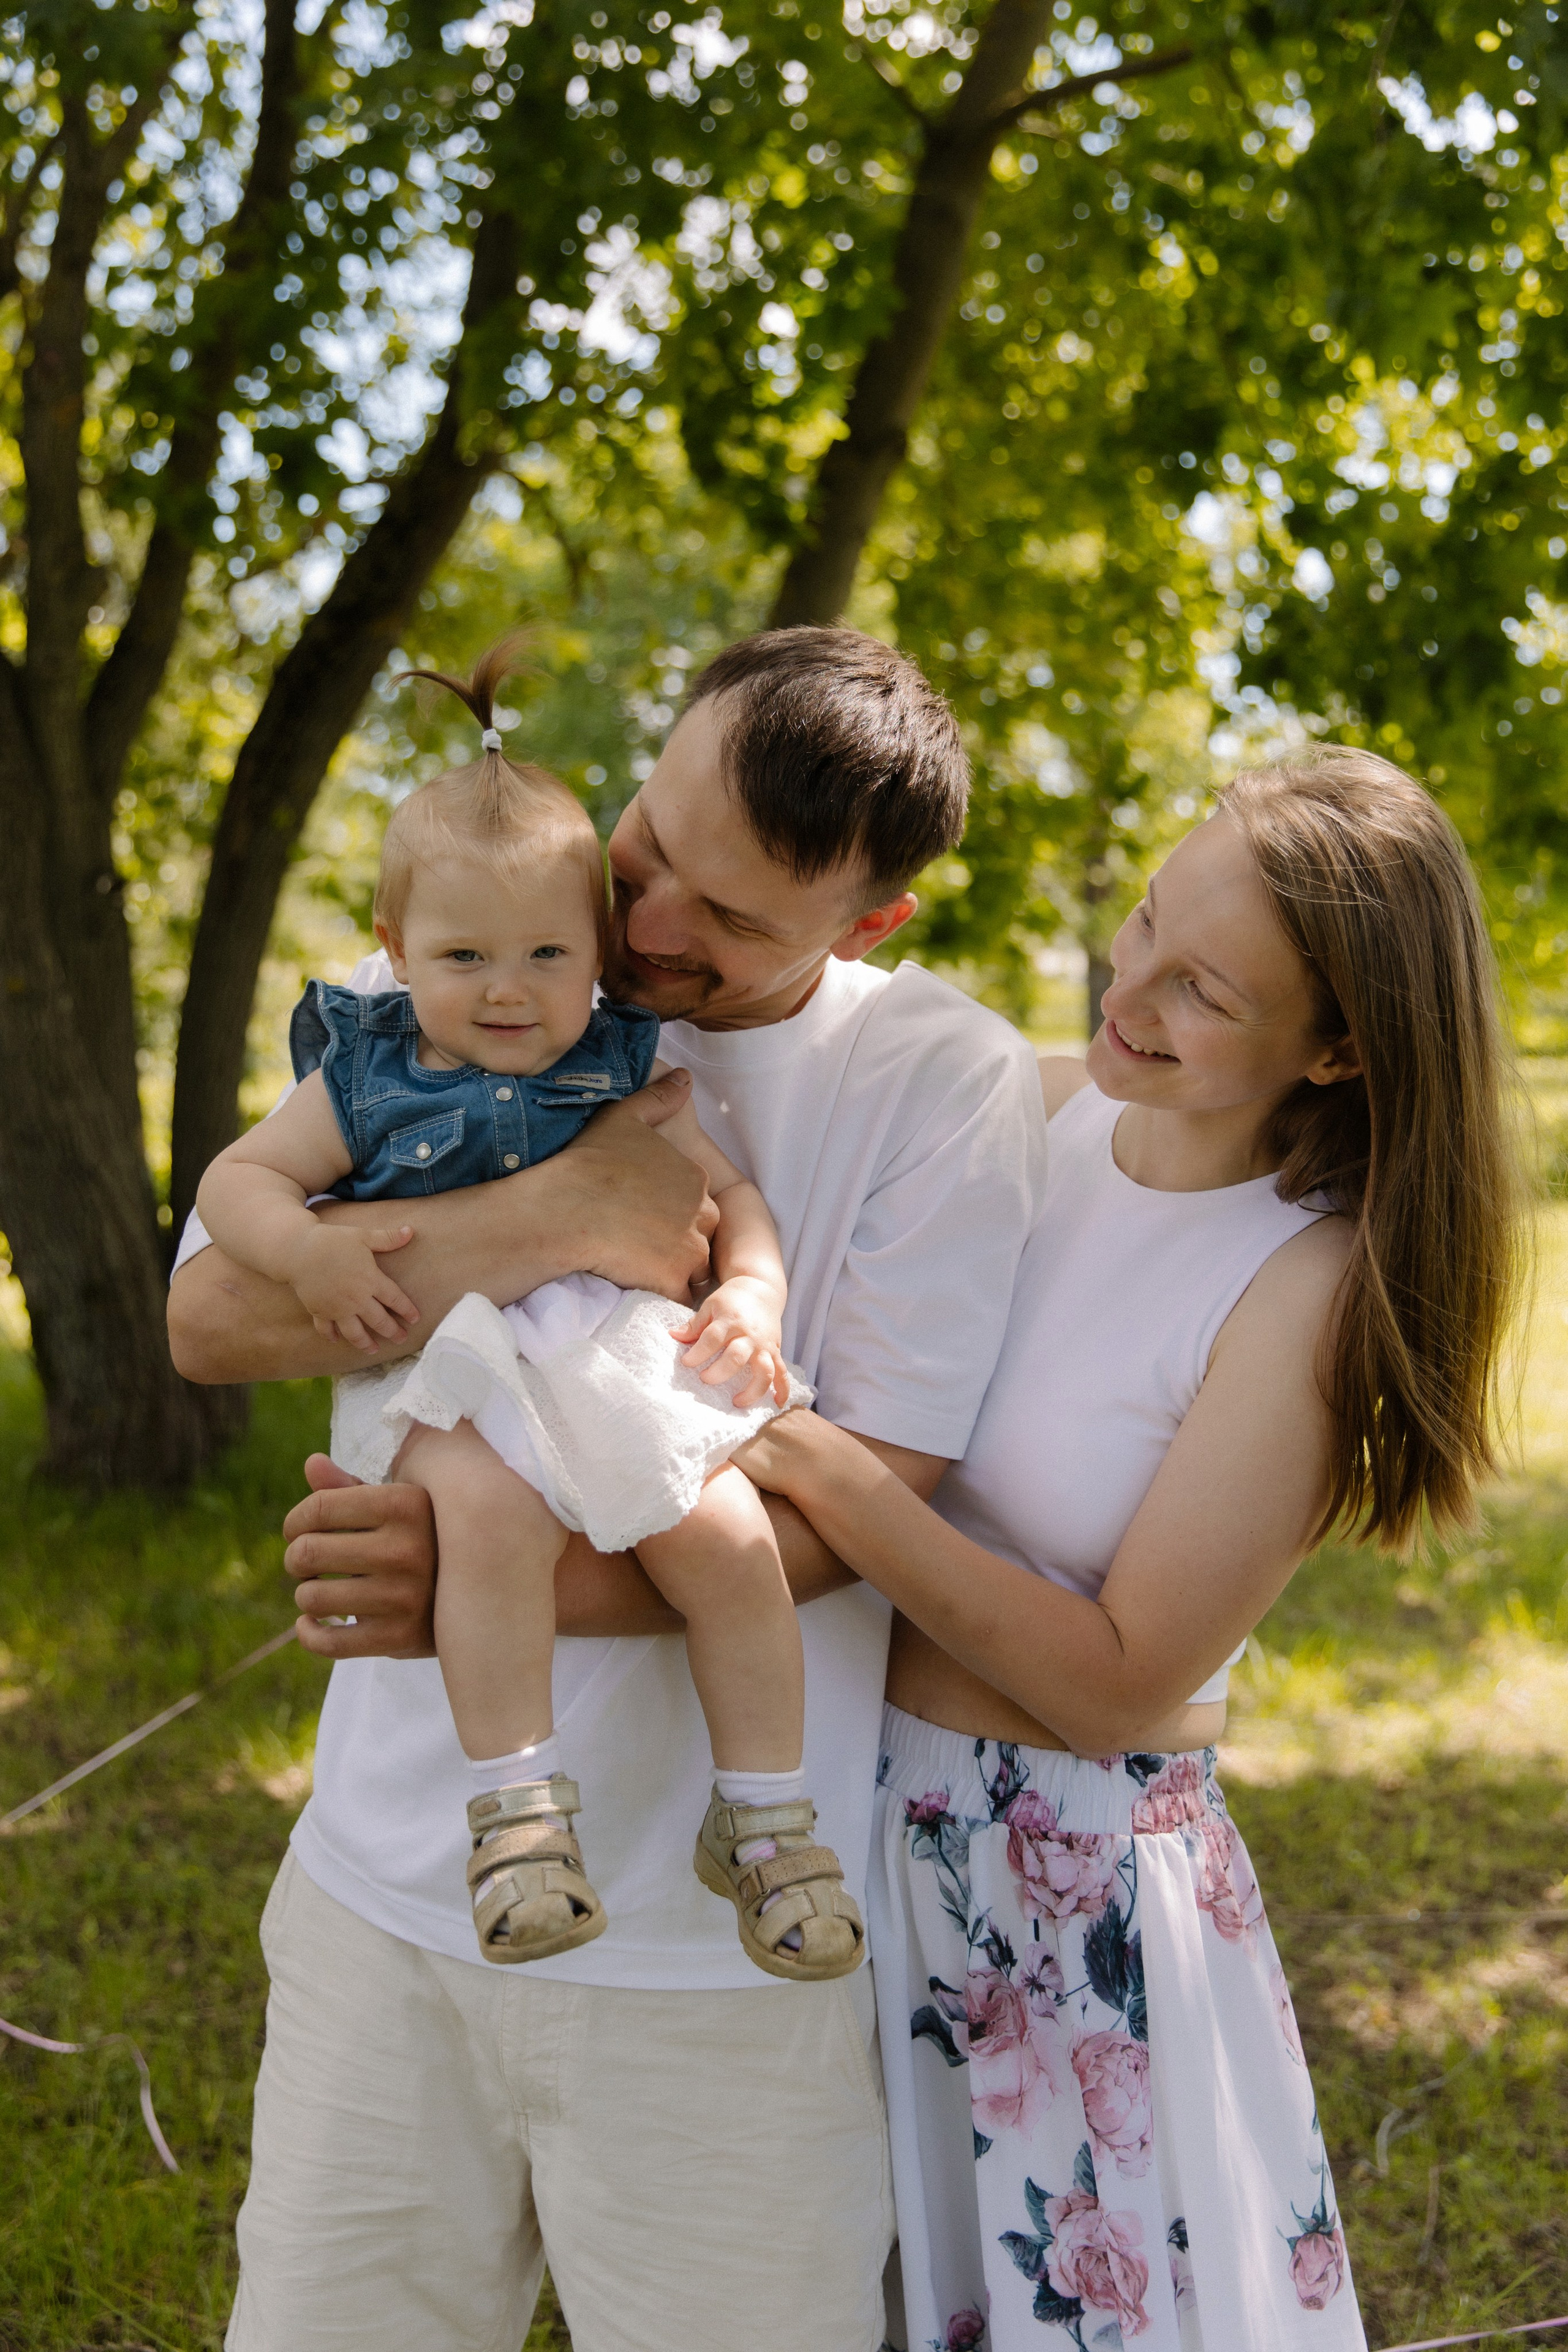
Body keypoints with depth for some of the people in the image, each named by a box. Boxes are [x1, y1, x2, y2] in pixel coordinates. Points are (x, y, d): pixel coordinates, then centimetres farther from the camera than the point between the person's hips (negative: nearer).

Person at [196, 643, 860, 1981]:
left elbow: (732, 1192, 18)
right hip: (456, 1377, -2)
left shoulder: (625, 1072, 14)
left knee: (729, 1534, -20)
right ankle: (517, 1806, -26)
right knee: (493, 1507, -35)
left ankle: (764, 1816, -2)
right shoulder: (369, 1077, 11)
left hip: (621, 1358, 2)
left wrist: (751, 1293, -3)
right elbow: (235, 1180, 12)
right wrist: (310, 1252, -9)